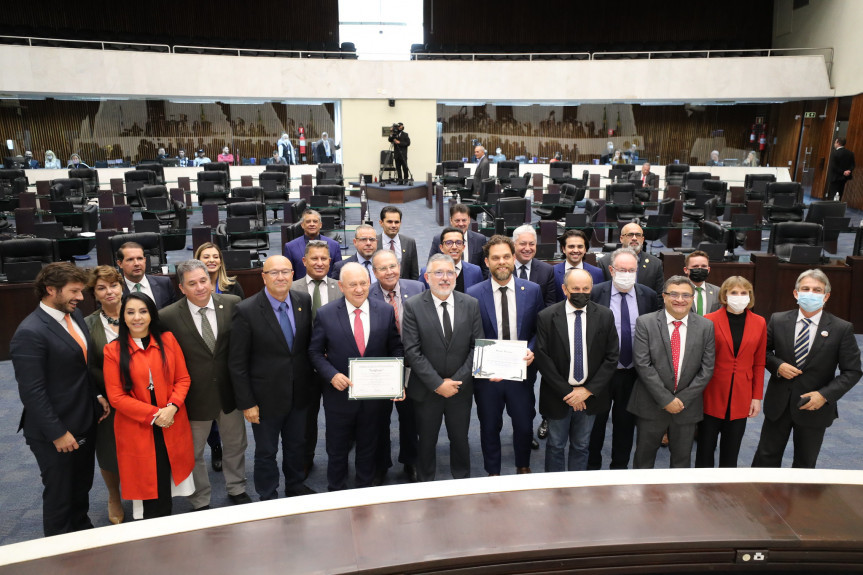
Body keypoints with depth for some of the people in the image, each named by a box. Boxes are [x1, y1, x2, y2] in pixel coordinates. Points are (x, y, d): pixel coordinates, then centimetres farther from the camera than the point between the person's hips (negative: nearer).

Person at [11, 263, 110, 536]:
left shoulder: (75, 315, 3)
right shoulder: (29, 333, -23)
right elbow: (32, 392, -22)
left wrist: (98, 396, 5)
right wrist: (57, 433, -19)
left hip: (85, 422, 7)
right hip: (55, 433, -7)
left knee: (82, 487, 24)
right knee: (59, 494, 13)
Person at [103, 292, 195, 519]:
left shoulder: (167, 340, 1)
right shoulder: (113, 350, -6)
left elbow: (183, 379, 3)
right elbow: (116, 396, -7)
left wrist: (172, 407, -14)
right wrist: (154, 414, -14)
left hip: (172, 425, 2)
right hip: (136, 430, -2)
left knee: (167, 483, 11)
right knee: (147, 484, 5)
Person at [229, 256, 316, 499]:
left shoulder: (304, 301, -5)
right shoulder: (246, 310, -17)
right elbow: (237, 363, -13)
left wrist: (311, 382, 3)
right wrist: (246, 403, -13)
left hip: (299, 394, 4)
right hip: (267, 396, -4)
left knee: (297, 445, 22)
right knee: (266, 452, 15)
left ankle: (296, 486, 45)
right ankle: (268, 497, 36)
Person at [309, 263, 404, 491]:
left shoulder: (386, 311, -5)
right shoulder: (325, 314, -10)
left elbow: (396, 348, 1)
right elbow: (315, 352, -3)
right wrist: (331, 375, -20)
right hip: (340, 393, -1)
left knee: (368, 448, 20)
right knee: (337, 448, 16)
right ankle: (336, 490, 38)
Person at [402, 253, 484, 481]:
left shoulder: (471, 304, -2)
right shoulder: (413, 306, -9)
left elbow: (476, 347, -3)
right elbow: (412, 351, -13)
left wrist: (457, 380, -11)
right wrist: (438, 384, -16)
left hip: (461, 388, 2)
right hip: (426, 390, -2)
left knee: (460, 439, 17)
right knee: (427, 441, 14)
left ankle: (462, 481, 38)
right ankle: (425, 483, 36)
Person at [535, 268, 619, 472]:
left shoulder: (605, 316, -4)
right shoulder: (547, 317, -10)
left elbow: (611, 357, -3)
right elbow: (543, 359, -11)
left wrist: (588, 390, -11)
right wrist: (567, 392, -13)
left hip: (589, 395, 2)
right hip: (557, 395, -2)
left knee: (581, 446, 16)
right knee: (555, 446, 13)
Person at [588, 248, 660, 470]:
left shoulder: (649, 296, 0)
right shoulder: (594, 293, -8)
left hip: (633, 374, 2)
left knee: (625, 424, 15)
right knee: (596, 422, 11)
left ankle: (619, 467, 32)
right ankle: (592, 467, 29)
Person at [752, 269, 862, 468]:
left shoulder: (842, 329, -9)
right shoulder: (778, 321, -4)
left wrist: (825, 395, -17)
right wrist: (777, 365, -14)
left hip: (814, 406, -1)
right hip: (778, 404, 1)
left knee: (805, 464, 16)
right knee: (766, 458, 11)